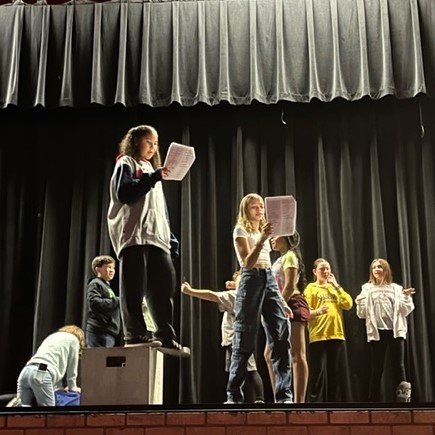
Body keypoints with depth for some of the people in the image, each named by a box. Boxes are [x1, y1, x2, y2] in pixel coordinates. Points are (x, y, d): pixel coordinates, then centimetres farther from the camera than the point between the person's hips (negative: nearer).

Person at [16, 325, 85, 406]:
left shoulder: (53, 336, 38)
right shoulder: (73, 339, 17)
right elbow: (71, 368, 20)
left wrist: (60, 387, 43)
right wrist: (72, 387, 34)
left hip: (25, 371, 7)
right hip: (41, 374, -7)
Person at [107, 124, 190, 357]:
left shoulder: (152, 170, 30)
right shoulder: (126, 164, 9)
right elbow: (123, 193, -10)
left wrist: (171, 238, 16)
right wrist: (152, 178, -14)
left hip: (156, 236, 7)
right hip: (133, 234, -7)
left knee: (165, 283, -3)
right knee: (134, 285, -9)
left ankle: (166, 336, -4)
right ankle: (135, 334, -8)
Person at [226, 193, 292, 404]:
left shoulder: (263, 230, 23)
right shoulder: (240, 230, 2)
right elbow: (248, 262, -11)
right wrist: (261, 239, -23)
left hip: (270, 279, 6)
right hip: (251, 280, -6)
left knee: (281, 334, -6)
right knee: (244, 339, -5)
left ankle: (284, 394, -6)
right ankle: (234, 396, 3)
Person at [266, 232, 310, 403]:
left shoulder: (289, 256, -4)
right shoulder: (281, 259, 24)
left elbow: (290, 286, -15)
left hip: (292, 305, -10)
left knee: (297, 356, -11)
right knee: (270, 354, 8)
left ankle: (299, 401, -12)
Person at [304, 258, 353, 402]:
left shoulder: (334, 287, 20)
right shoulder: (311, 288, 5)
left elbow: (348, 304, 4)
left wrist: (336, 285, 4)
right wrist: (317, 311, -25)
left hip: (337, 335, 5)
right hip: (318, 336, -4)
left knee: (337, 373, 4)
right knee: (318, 373, -6)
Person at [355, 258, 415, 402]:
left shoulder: (396, 288, 11)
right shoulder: (367, 289, 9)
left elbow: (404, 311, 7)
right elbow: (362, 314, 5)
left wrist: (406, 297, -9)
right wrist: (360, 302, -15)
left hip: (395, 331, 1)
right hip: (377, 332, -1)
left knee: (398, 366, -2)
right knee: (376, 368, 1)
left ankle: (403, 397, -1)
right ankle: (374, 399, 5)